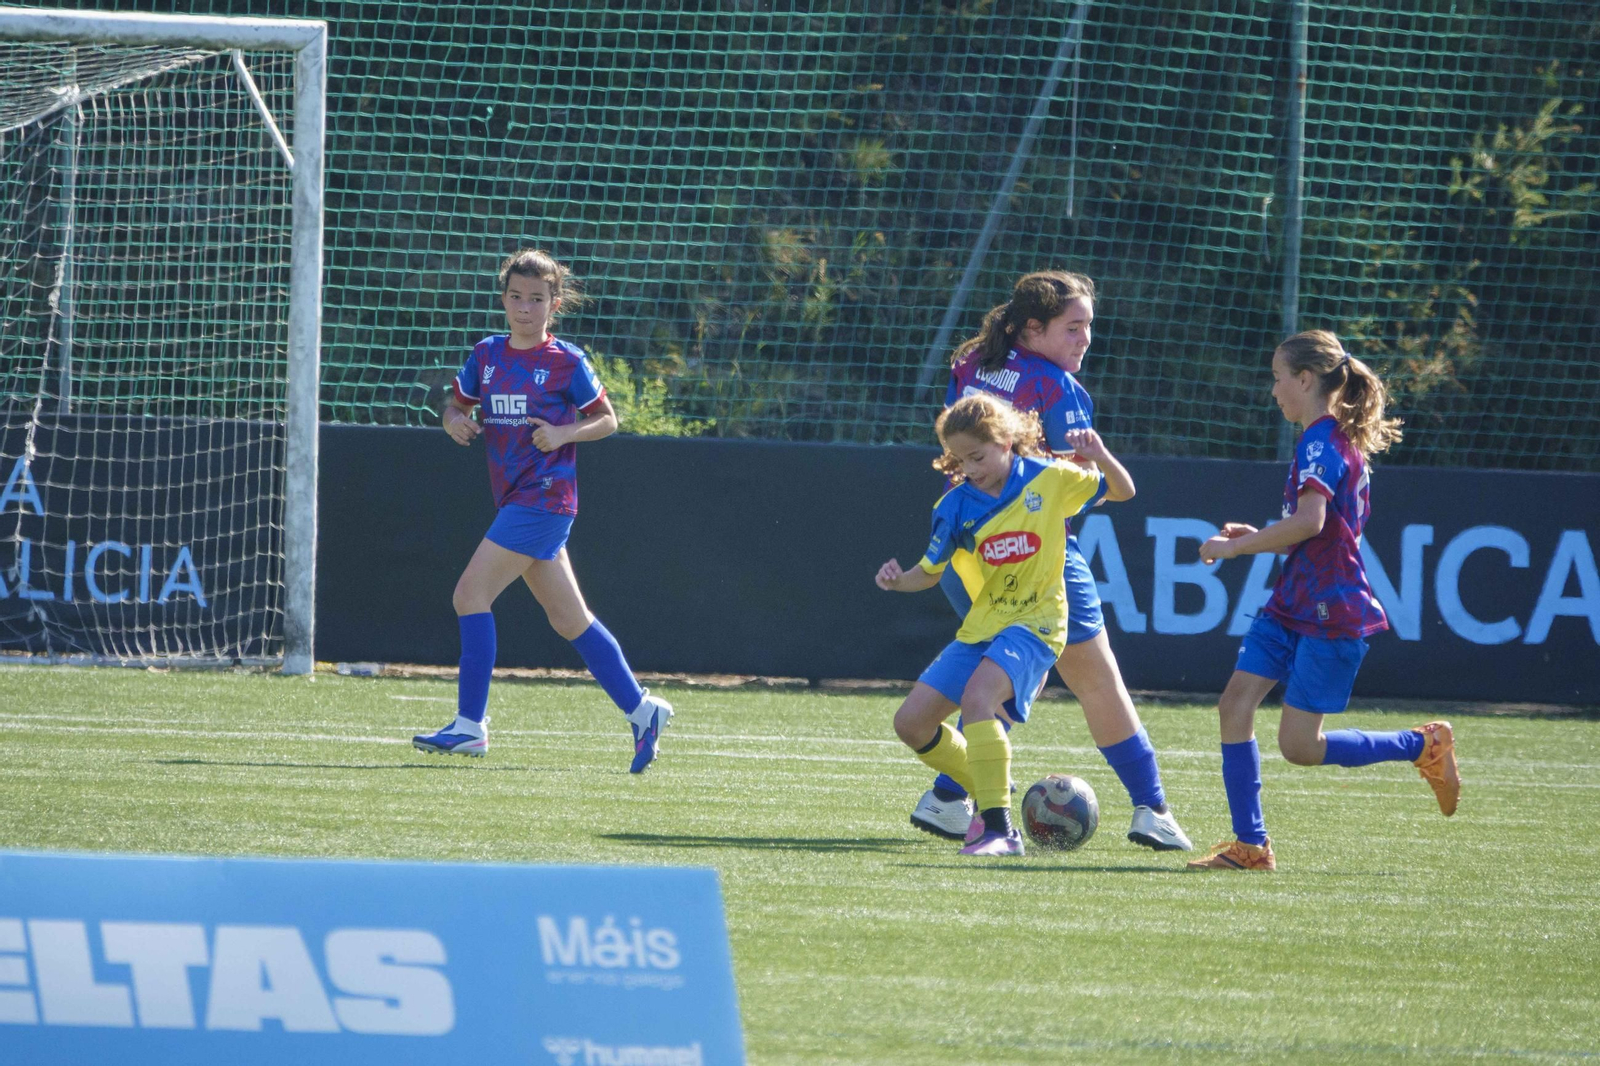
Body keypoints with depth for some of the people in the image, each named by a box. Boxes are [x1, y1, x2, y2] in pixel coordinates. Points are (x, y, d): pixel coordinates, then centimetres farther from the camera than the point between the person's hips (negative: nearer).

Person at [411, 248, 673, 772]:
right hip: (515, 502, 7)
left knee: (471, 594, -14)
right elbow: (456, 404, 21)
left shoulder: (567, 362, -5)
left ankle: (470, 725, -12)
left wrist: (564, 434, -14)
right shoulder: (487, 354, 11)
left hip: (545, 499, -7)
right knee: (570, 620, 11)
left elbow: (607, 419, 3)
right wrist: (455, 421, -2)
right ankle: (641, 709, 19)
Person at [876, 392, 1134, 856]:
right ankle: (989, 790, 25)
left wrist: (1099, 456, -18)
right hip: (981, 626, 6)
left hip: (1034, 623, -6)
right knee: (911, 722, 2)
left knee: (977, 695, -33)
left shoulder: (1048, 479, -7)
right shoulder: (955, 506, -2)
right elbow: (930, 573, 7)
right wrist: (898, 580, -16)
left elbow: (1123, 491, 4)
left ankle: (999, 829, -33)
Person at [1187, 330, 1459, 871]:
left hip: (1331, 613, -10)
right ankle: (1250, 845, 1)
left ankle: (1423, 746, 10)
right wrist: (1257, 539, 17)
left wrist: (1236, 545, -19)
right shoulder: (1337, 439, 16)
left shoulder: (1319, 442, -15)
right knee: (1235, 704, -2)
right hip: (1293, 604, 10)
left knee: (1300, 746, -6)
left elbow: (1309, 522, -29)